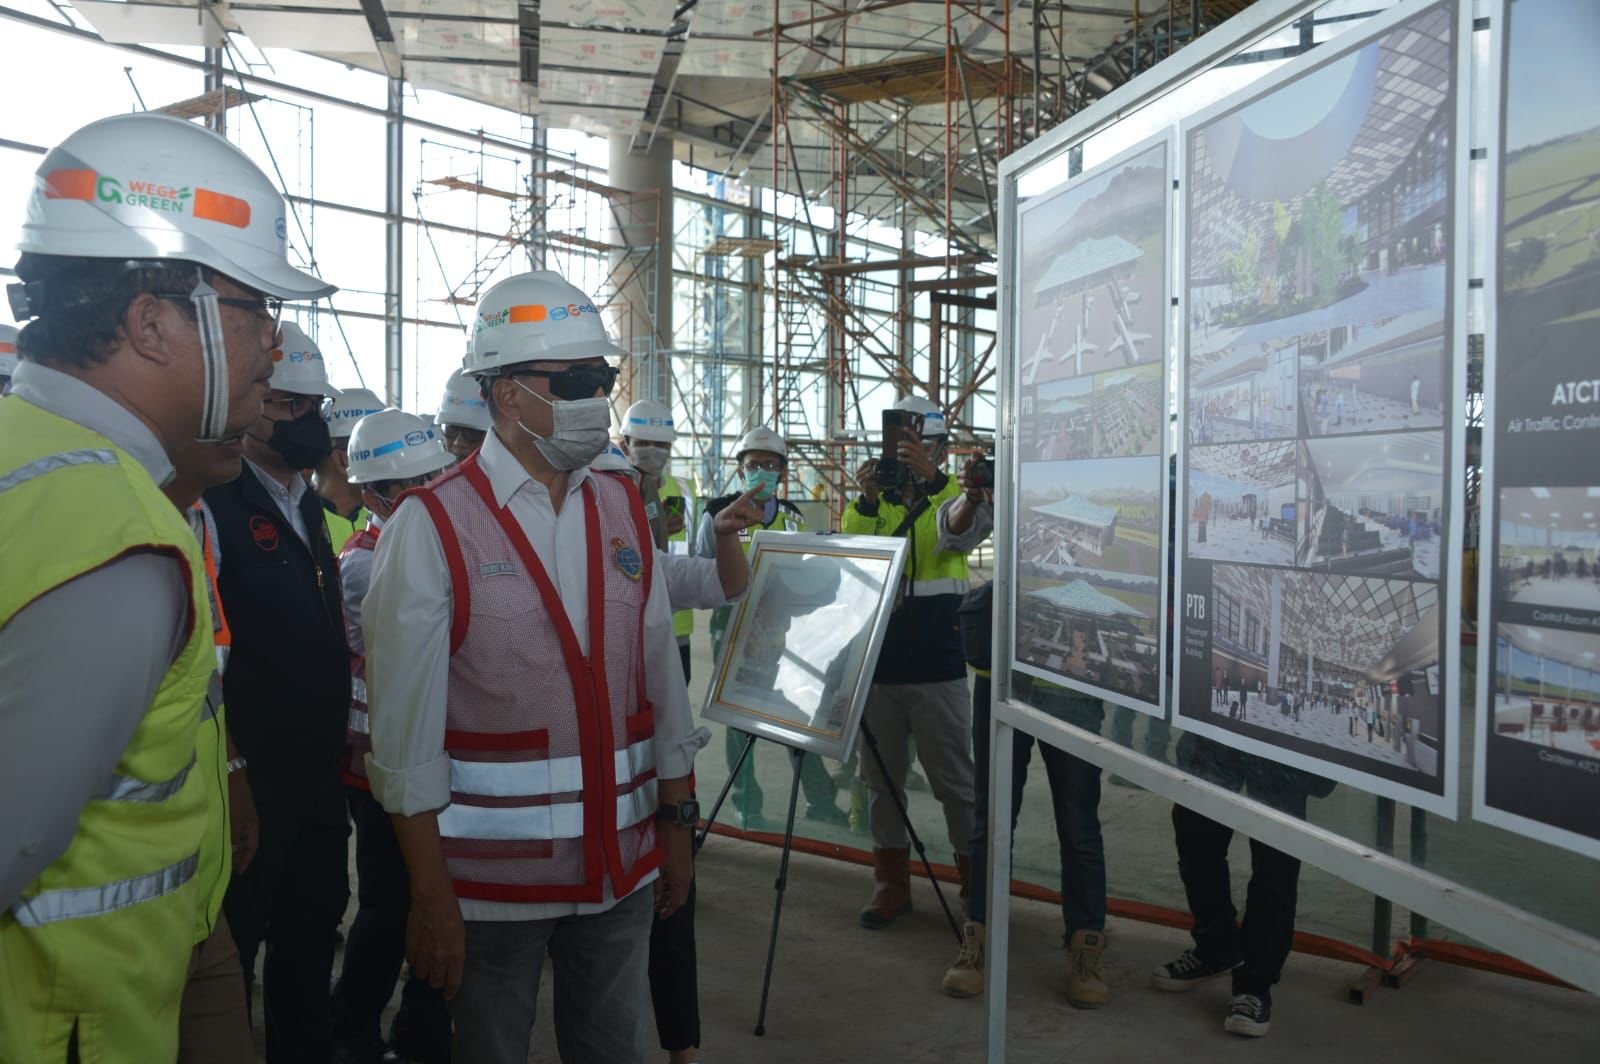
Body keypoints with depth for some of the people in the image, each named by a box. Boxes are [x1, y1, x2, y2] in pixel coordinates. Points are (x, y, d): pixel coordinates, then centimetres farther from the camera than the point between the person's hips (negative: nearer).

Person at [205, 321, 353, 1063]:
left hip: (317, 777, 8)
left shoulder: (307, 505, 12)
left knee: (312, 934, 19)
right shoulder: (213, 503, -15)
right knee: (232, 948, 7)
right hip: (250, 781, -8)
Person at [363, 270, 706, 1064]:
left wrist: (676, 827, 8)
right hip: (493, 875, -4)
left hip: (621, 863, 4)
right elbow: (406, 730, -11)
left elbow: (662, 683, 7)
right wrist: (430, 896, -10)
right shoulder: (432, 527, -11)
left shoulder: (625, 514, 3)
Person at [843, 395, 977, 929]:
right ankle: (891, 884, 23)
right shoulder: (876, 502, 10)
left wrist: (932, 479, -37)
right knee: (881, 780, 10)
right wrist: (867, 499, -23)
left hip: (937, 669, -3)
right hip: (877, 665, 4)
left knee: (954, 781, 4)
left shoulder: (953, 496, 1)